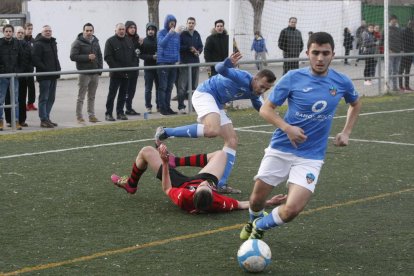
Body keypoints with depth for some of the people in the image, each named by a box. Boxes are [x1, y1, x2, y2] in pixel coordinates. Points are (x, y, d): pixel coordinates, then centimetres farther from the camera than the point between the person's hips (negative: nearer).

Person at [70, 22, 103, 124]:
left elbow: (99, 56, 20)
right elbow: (73, 56, -15)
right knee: (81, 97, -3)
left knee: (92, 96, 12)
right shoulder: (78, 42, -7)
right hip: (84, 73, -6)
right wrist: (87, 57, -18)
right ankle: (79, 117, 1)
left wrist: (100, 68, 8)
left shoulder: (95, 42, 13)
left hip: (95, 73, 6)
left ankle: (92, 116, 18)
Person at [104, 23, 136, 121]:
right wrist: (116, 68, -17)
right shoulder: (110, 41, -5)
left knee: (123, 94, 10)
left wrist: (132, 66, 2)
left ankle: (120, 113, 16)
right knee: (112, 94, -3)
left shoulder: (129, 41, 14)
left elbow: (134, 55, 18)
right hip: (115, 73, -6)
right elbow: (108, 57, -11)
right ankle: (108, 114, 0)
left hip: (127, 73, 6)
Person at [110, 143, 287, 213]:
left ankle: (131, 184, 37)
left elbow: (166, 189, -26)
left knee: (146, 151, 4)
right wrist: (268, 203, -30)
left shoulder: (183, 198, -47)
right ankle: (176, 161, 32)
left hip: (181, 183, -2)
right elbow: (242, 204, -27)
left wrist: (164, 162, -33)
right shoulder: (218, 203, -44)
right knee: (220, 154, 20)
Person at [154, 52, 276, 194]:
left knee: (232, 140, 4)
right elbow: (220, 69, -36)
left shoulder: (254, 94, 3)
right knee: (213, 130, -36)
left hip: (217, 105, 10)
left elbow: (260, 107, 21)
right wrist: (228, 63, -59)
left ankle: (221, 184, 5)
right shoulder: (242, 77, -23)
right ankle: (165, 132, -25)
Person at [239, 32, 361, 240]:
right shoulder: (293, 78, -8)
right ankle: (253, 221, 46)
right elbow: (266, 109, -3)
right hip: (280, 150, 0)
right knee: (257, 199, 7)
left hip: (311, 157, 0)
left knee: (292, 209, -16)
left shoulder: (342, 82, -2)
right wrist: (287, 128, -19)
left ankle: (259, 227, 17)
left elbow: (355, 104, 21)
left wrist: (346, 133, 10)